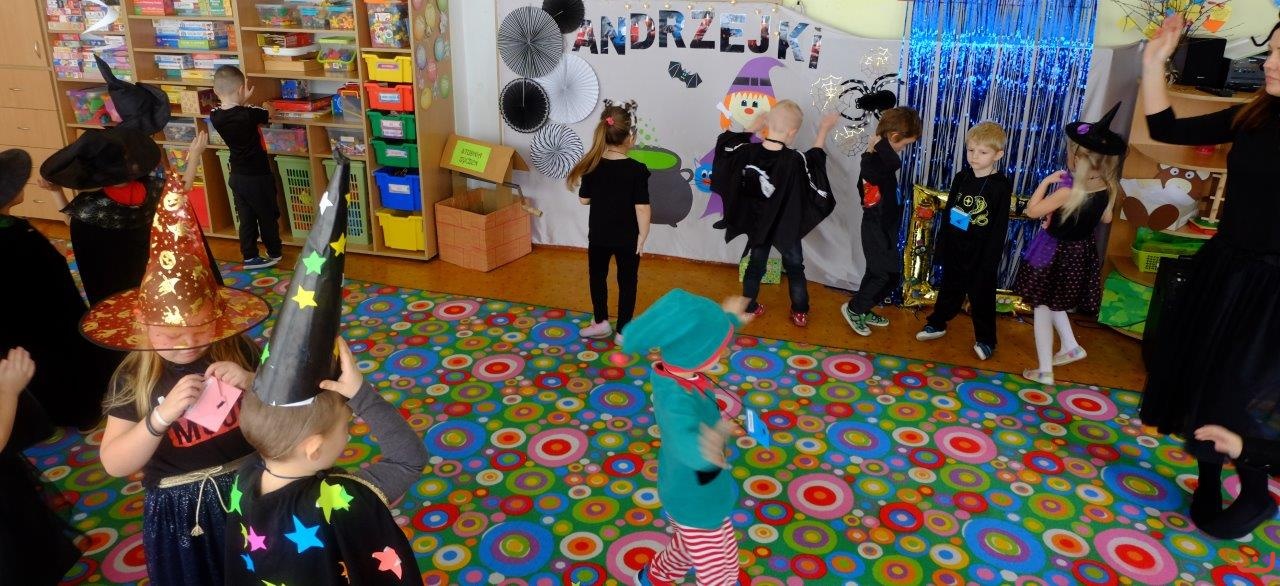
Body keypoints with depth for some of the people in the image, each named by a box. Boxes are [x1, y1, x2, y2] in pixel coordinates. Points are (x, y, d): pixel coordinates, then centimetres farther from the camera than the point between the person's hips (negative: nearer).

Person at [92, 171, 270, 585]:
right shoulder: (132, 378, -11)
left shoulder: (240, 352, -11)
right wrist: (161, 416, -29)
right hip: (180, 510, 0)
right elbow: (114, 464, -14)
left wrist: (255, 383, -25)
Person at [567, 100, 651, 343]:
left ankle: (601, 322, 33)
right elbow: (642, 207, -18)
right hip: (627, 239, -3)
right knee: (627, 283, 12)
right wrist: (643, 236, -6)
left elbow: (584, 199, 1)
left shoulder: (592, 166, -8)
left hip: (598, 236, 3)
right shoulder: (637, 170, -18)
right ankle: (624, 331, 19)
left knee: (597, 277, 21)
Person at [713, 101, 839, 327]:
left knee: (755, 266, 22)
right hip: (786, 227, -3)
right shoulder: (796, 161, -29)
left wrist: (753, 128, 9)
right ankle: (800, 313, 29)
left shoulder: (747, 152, -20)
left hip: (756, 225, 3)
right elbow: (814, 159, -6)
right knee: (795, 268, 19)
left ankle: (749, 308, 36)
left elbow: (727, 142, 1)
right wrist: (824, 130, 3)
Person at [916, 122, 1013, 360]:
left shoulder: (1001, 186, -13)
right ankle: (937, 324, 36)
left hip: (981, 254, -4)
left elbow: (1000, 226, -12)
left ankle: (985, 339, 21)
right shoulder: (961, 177, 2)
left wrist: (991, 259, -14)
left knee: (982, 297, 7)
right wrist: (941, 242, 8)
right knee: (950, 289, 20)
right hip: (955, 249, 4)